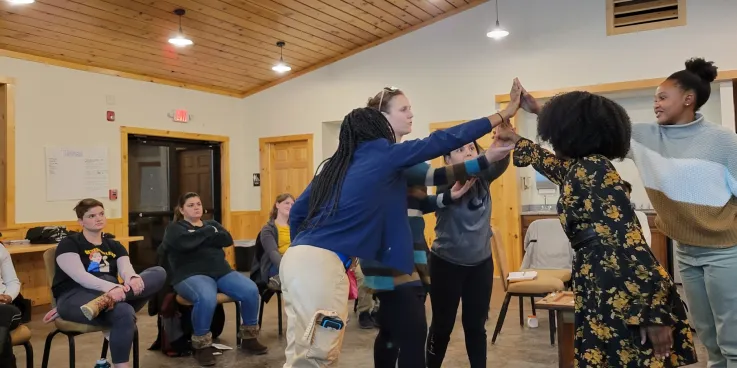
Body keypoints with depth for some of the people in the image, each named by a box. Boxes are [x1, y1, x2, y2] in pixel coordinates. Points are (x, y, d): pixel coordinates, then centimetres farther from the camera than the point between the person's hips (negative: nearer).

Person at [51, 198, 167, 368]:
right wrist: (110, 287, -32)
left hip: (112, 294, 6)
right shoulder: (69, 244, 4)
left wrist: (133, 278, -26)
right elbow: (80, 276, -14)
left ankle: (105, 301, -35)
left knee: (159, 273, -17)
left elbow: (126, 269, 1)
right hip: (75, 297, -6)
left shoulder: (114, 246, 20)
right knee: (124, 313, -37)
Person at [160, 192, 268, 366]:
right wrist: (210, 232, -1)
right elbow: (185, 242, -13)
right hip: (192, 274, -4)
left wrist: (199, 238, -3)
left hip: (222, 271, 5)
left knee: (251, 290, -21)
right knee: (206, 298, -38)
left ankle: (249, 338, -1)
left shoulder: (212, 224, 25)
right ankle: (202, 346, -16)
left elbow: (228, 240, 5)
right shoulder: (174, 228, 12)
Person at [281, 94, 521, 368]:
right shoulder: (383, 155, 3)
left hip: (297, 258, 8)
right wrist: (502, 115, 14)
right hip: (322, 263, -8)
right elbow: (443, 141, 5)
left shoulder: (336, 165, 20)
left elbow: (297, 212, 20)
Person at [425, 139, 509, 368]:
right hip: (447, 263, -3)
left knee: (475, 325, 13)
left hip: (481, 263, 3)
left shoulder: (483, 178, -3)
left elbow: (501, 163, -21)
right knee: (442, 325, 9)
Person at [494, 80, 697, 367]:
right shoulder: (579, 169, 12)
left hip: (621, 297, -9)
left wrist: (653, 313, -24)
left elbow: (627, 242, -22)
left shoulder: (590, 170, -15)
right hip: (603, 292, 9)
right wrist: (515, 140, 50)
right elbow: (550, 164, 38)